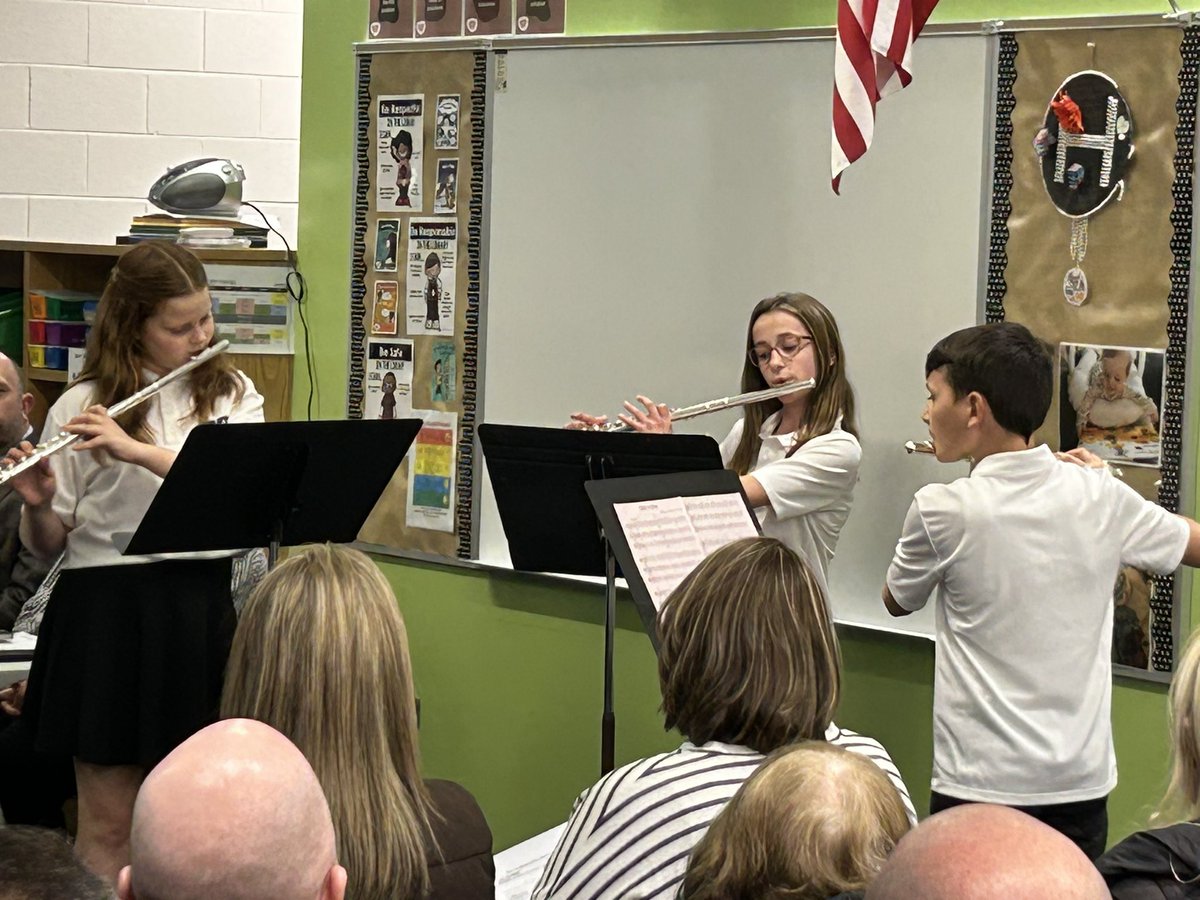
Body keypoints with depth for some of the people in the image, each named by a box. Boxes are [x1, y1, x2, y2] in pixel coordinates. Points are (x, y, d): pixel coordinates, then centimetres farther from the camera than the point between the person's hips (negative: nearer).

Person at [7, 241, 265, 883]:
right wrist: (36, 504, -20)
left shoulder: (232, 395, 7)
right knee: (111, 827, 2)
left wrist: (138, 451, -23)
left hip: (202, 610, 3)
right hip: (107, 613, -3)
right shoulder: (83, 406, -1)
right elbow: (48, 545, 2)